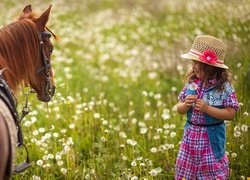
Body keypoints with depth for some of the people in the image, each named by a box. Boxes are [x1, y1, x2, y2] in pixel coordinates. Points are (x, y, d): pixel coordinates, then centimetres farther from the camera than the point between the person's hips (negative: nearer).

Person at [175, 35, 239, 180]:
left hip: (211, 137, -5)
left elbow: (230, 114, -16)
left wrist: (207, 108, -24)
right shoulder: (192, 82, -1)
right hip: (191, 135, 5)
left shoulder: (224, 86, -14)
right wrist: (186, 104, -18)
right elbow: (180, 109, 5)